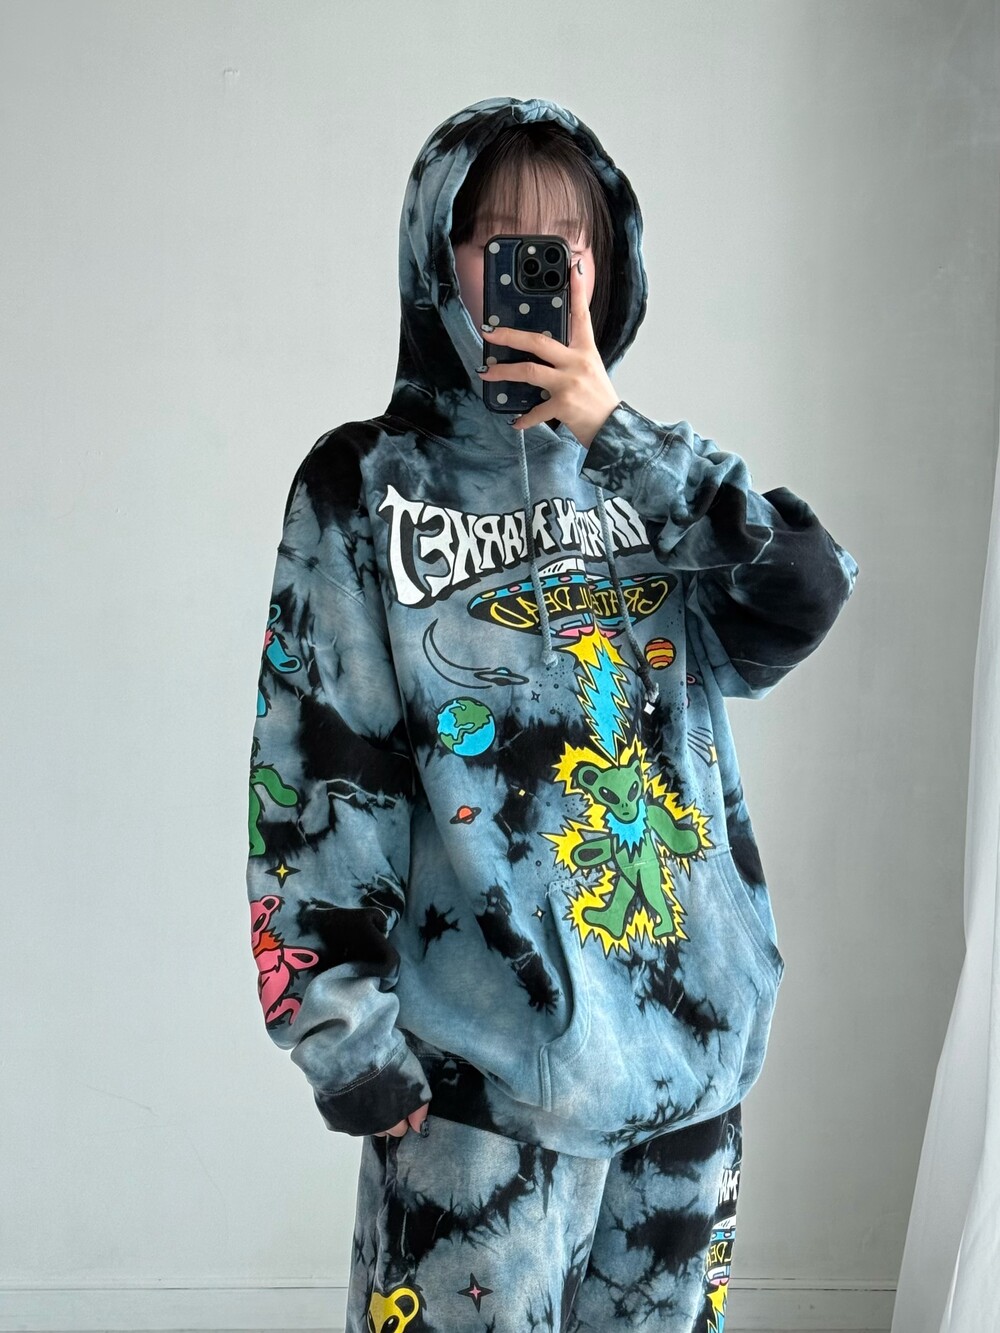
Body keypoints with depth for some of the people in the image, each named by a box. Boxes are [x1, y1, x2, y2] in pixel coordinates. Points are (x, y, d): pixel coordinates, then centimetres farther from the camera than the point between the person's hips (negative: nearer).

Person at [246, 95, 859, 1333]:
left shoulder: (650, 467, 8)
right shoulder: (369, 488, -4)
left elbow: (803, 601, -9)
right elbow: (317, 775, -7)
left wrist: (614, 433, -16)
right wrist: (345, 1032, -10)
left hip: (695, 1034, 4)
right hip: (484, 1066, -4)